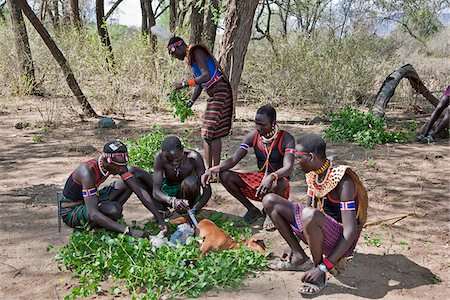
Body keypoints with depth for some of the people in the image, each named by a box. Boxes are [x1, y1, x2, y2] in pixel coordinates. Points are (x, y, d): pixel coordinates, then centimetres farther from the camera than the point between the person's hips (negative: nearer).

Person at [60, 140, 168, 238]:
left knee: (133, 172, -4)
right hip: (71, 211, -6)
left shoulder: (116, 163, -15)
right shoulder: (88, 171, -36)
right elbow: (93, 214, -42)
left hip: (91, 200, 7)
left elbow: (139, 190, -14)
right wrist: (129, 231, -49)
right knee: (114, 210, -37)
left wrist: (159, 219, -22)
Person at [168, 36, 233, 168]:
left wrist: (183, 84, -24)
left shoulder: (196, 51, -10)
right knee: (207, 134, 12)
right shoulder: (191, 58, 21)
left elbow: (206, 76, -23)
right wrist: (190, 102, 12)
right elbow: (199, 84, 22)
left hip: (220, 92, -10)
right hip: (214, 94, 10)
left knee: (212, 132, -12)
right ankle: (209, 169, 17)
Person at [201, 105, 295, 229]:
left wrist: (272, 177, -51)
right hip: (259, 180, 5)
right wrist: (213, 170, -26)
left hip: (277, 181, -4)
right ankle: (252, 210, 1)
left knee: (278, 184, -42)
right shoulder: (252, 136, -5)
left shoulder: (286, 139, -17)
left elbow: (288, 168, -29)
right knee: (225, 176, -14)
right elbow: (233, 159, -8)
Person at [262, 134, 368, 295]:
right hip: (320, 230, 8)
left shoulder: (343, 182, -25)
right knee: (269, 201, 1)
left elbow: (351, 231, -28)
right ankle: (300, 258, 2)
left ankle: (320, 277, -19)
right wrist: (293, 245, 9)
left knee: (310, 215, -41)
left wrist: (323, 268, -30)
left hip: (341, 242, -8)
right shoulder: (313, 175, -1)